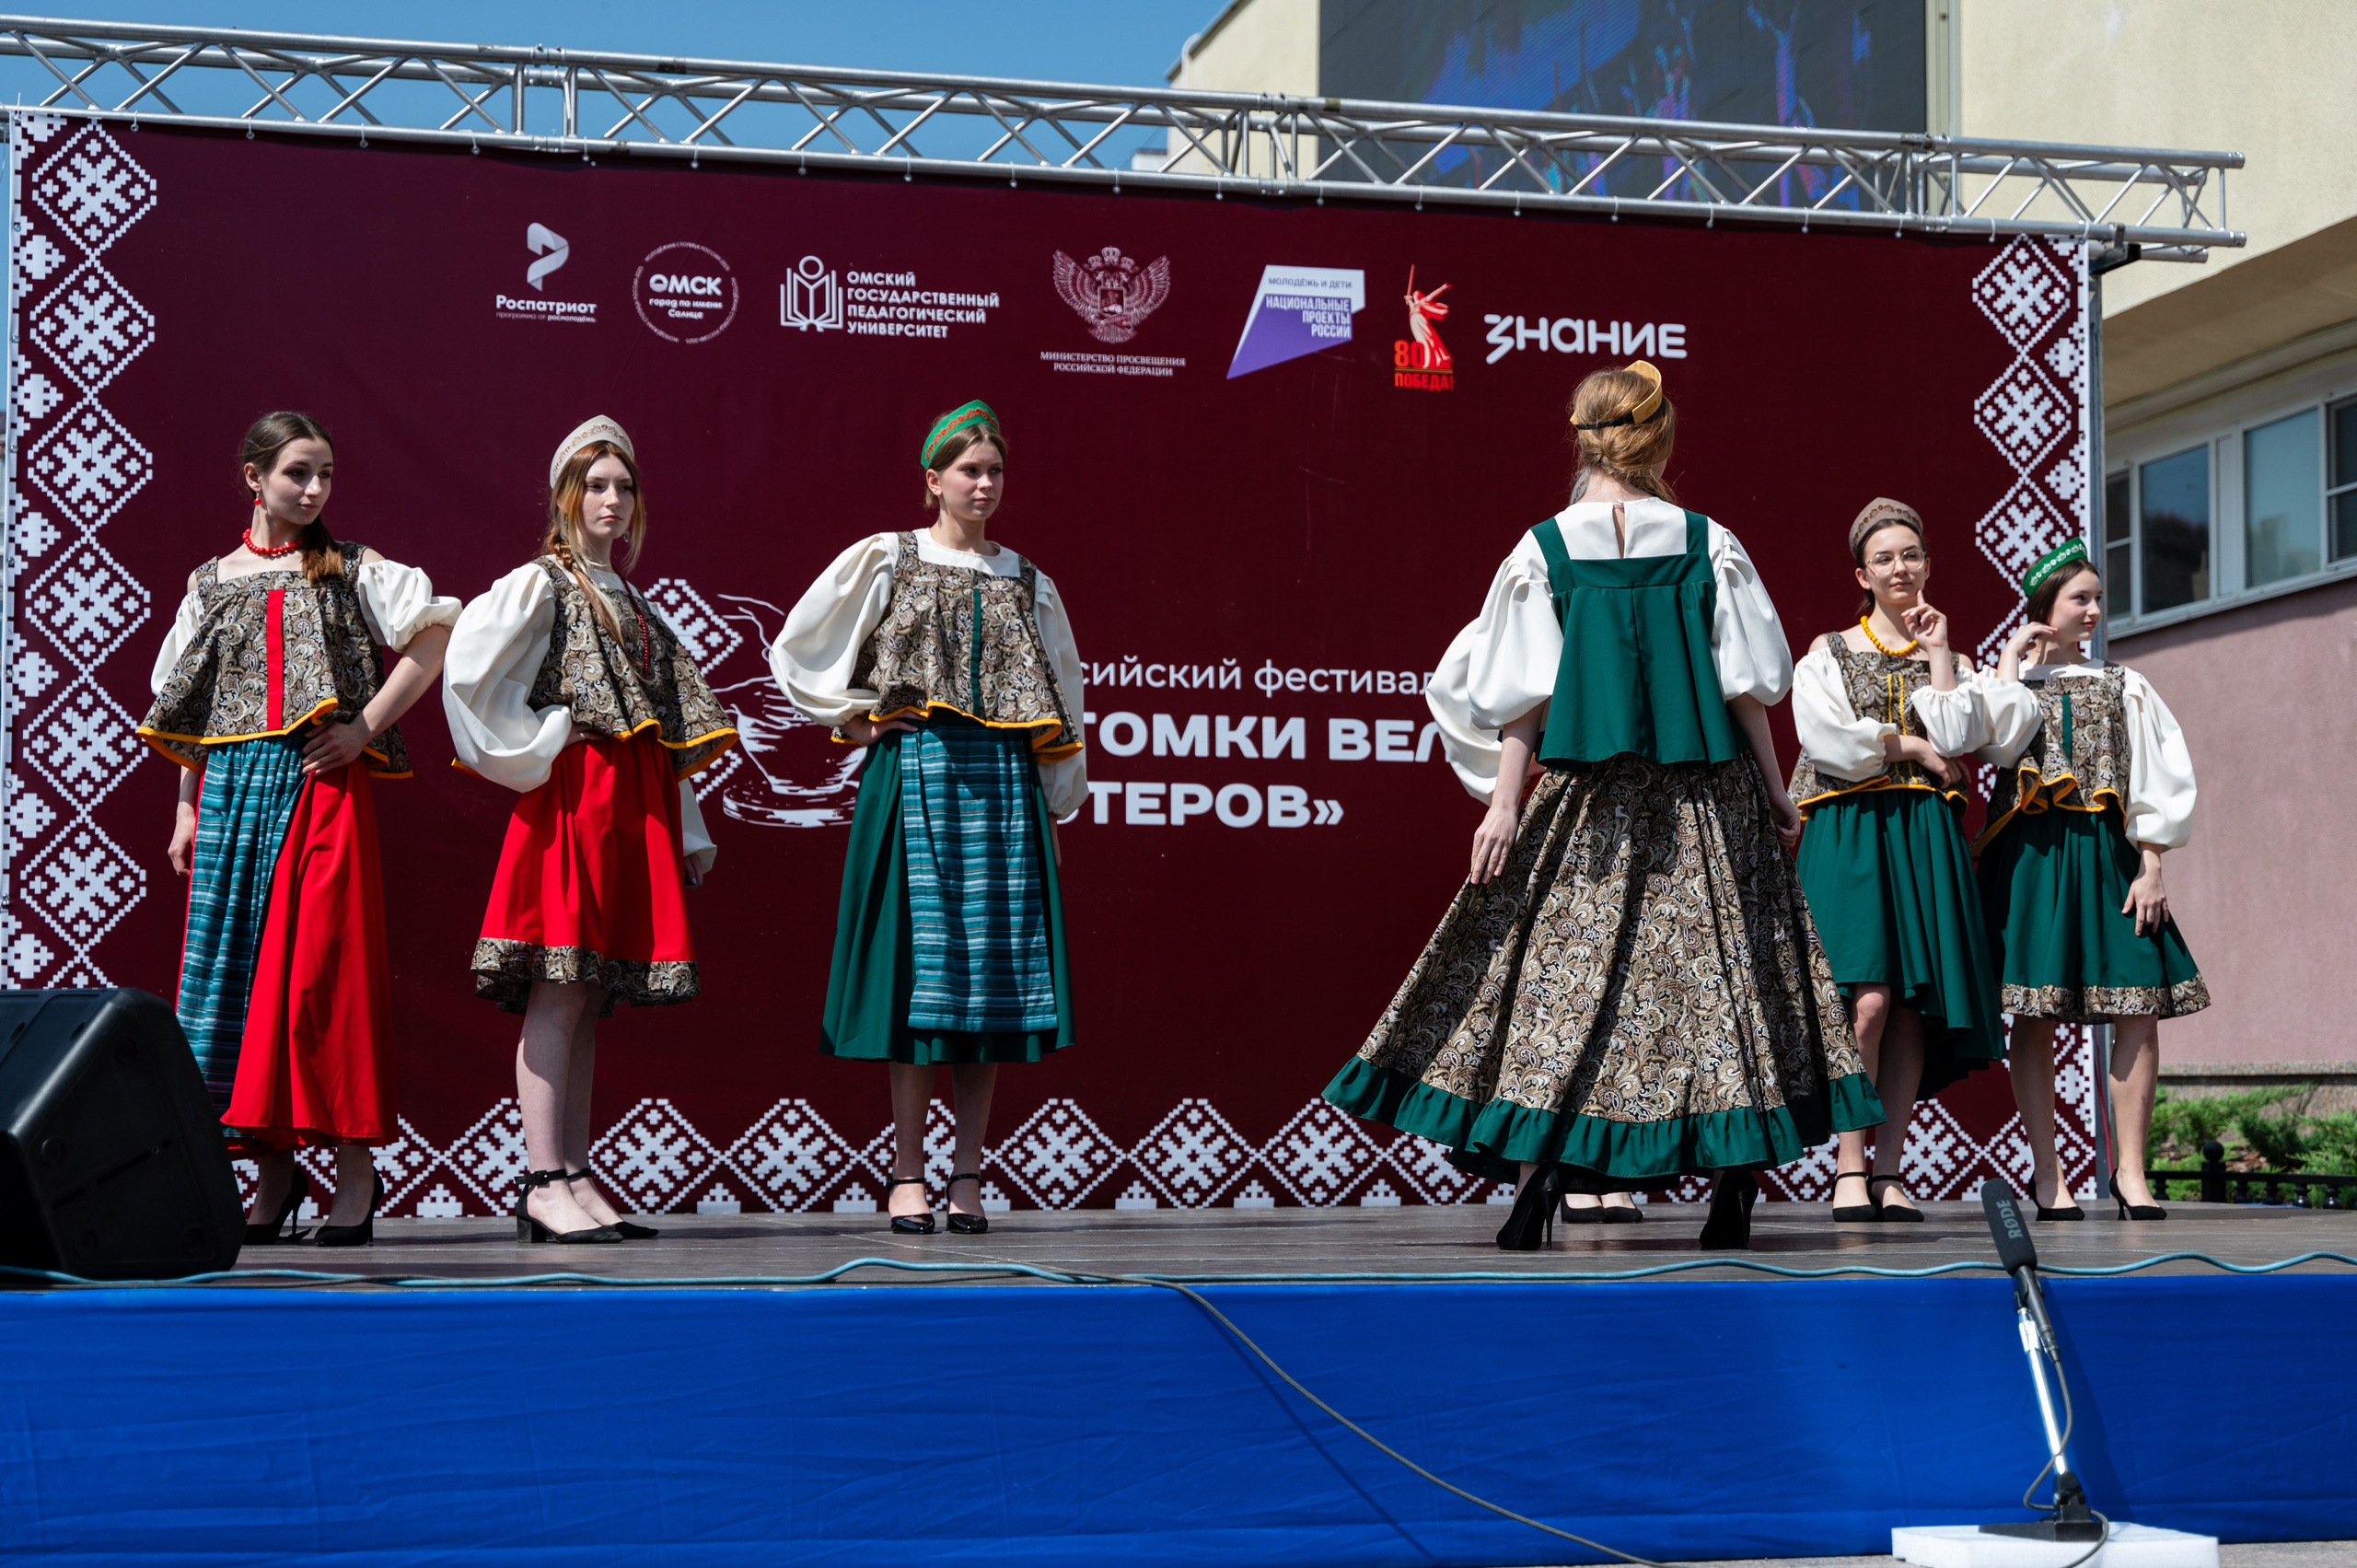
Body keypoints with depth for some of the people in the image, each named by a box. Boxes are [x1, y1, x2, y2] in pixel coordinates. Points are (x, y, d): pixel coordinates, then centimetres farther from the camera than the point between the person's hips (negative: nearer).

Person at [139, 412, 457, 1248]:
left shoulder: (351, 570, 7)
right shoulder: (213, 581, 14)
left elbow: (434, 639, -1)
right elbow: (187, 709, 15)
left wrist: (369, 726, -8)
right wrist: (187, 810, 9)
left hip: (323, 782, -3)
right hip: (232, 788, 3)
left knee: (324, 964, -7)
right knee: (236, 959, 0)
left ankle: (355, 1169, -4)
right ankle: (274, 1169, 8)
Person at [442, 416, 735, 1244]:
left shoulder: (631, 601, 23)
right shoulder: (539, 583, 0)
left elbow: (671, 717, 22)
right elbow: (467, 672, -13)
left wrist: (688, 829, 16)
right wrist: (530, 751, -10)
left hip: (636, 803, 7)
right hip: (573, 795, -7)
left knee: (591, 995, 6)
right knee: (560, 989, -11)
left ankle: (574, 1174, 6)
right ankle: (544, 1183, -13)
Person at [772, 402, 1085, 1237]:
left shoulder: (1027, 582, 15)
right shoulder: (884, 561, 6)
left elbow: (1063, 693, 19)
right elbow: (795, 651, 10)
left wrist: (1054, 795, 12)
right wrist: (852, 716, 4)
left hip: (1005, 781, 3)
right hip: (915, 770, -3)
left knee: (993, 972, -2)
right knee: (919, 964, -7)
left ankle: (966, 1175, 2)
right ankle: (907, 1172, -3)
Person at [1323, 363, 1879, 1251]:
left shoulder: (1545, 548, -1)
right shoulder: (1708, 545, 0)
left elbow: (1525, 694, -3)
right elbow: (1748, 682, 1)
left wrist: (1504, 803, 0)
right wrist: (1773, 787, 9)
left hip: (1589, 798, -1)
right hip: (1705, 799, 1)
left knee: (1563, 960, 3)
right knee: (1717, 961, 6)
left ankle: (1536, 1173, -6)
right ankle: (1736, 1186, 5)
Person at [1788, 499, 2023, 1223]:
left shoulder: (1951, 660, 17)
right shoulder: (1828, 653, 12)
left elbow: (1955, 738, -3)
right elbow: (1828, 740, -5)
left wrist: (1939, 654, 4)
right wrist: (1911, 745, -1)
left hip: (1926, 835, 3)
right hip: (1848, 831, -3)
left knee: (1914, 1006, -4)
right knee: (1866, 997, -17)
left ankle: (1888, 1172, -1)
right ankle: (1849, 1169, -14)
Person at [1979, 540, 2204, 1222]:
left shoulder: (2124, 686, 16)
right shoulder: (2007, 677, 10)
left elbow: (2159, 781, 10)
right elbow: (2002, 742, -13)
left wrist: (2151, 867, 0)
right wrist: (2013, 656, -3)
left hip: (2107, 853, 2)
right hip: (2033, 854, -2)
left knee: (2140, 1010, -8)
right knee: (2034, 1014, -4)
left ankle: (2130, 1169, -1)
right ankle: (2046, 1172, 2)